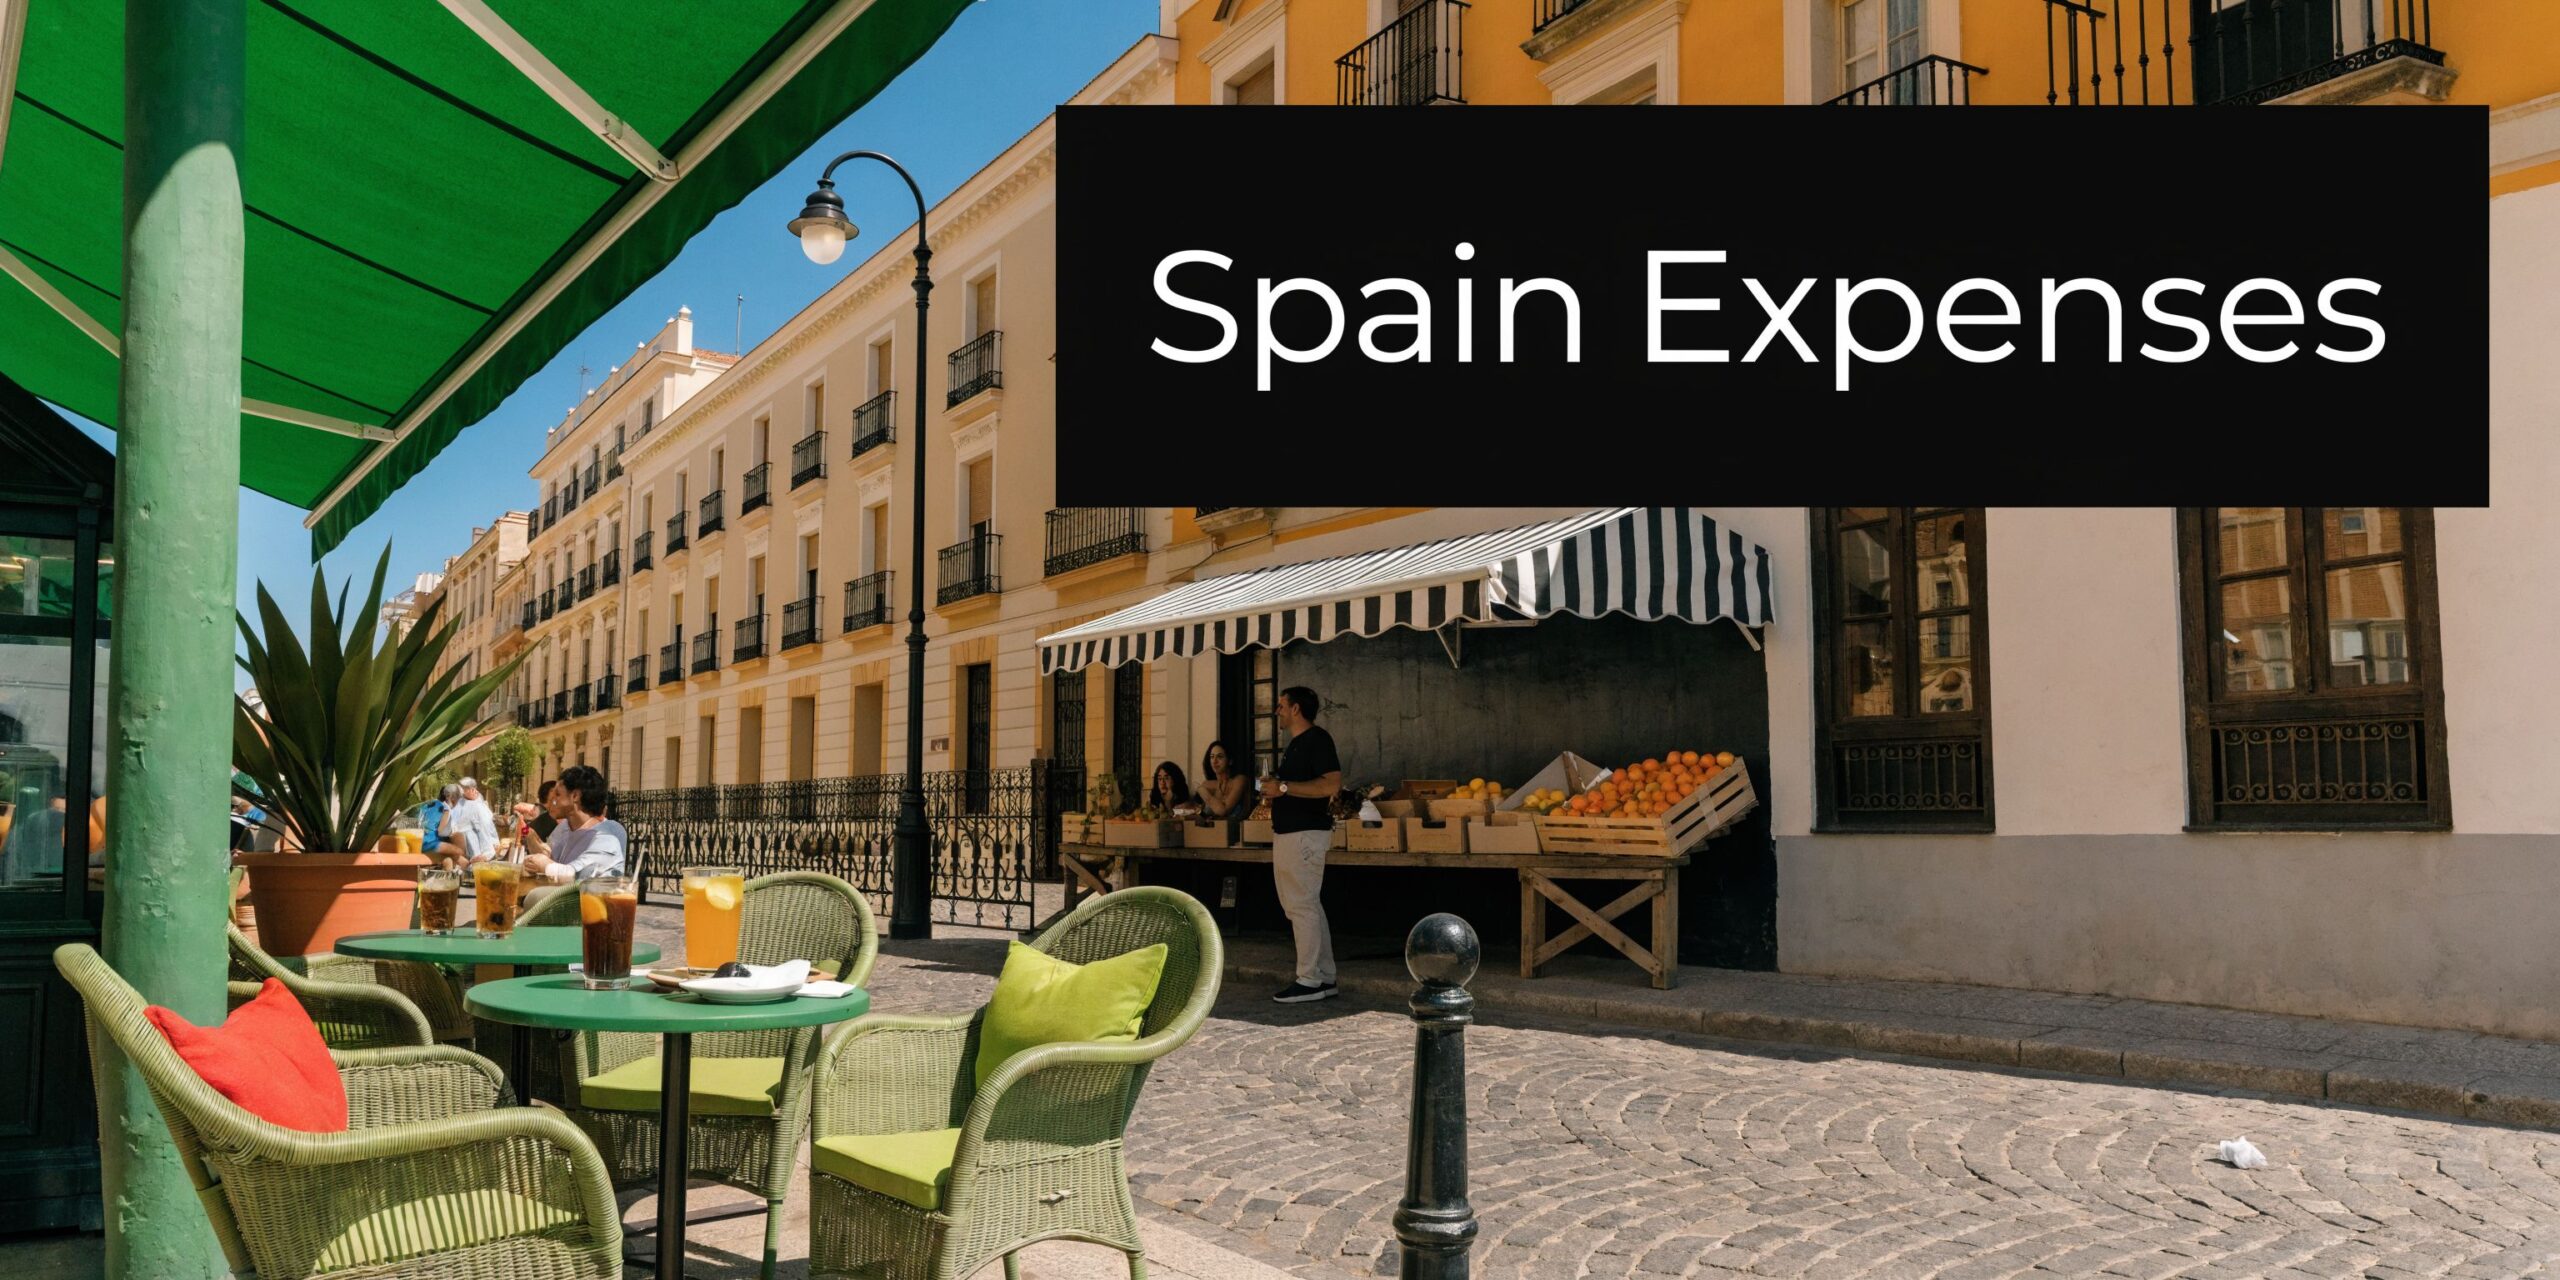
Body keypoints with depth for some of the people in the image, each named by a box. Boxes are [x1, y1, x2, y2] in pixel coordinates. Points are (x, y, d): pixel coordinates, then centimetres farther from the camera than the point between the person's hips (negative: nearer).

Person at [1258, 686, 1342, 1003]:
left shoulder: (1317, 740, -12)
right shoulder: (1295, 744, 19)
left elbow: (1331, 784, -23)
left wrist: (1283, 787, -21)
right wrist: (1275, 791, 12)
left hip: (1305, 834, -11)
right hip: (1287, 833, 11)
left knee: (1302, 906, -8)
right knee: (1308, 906, 12)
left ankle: (1309, 981, -4)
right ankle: (1324, 977, 17)